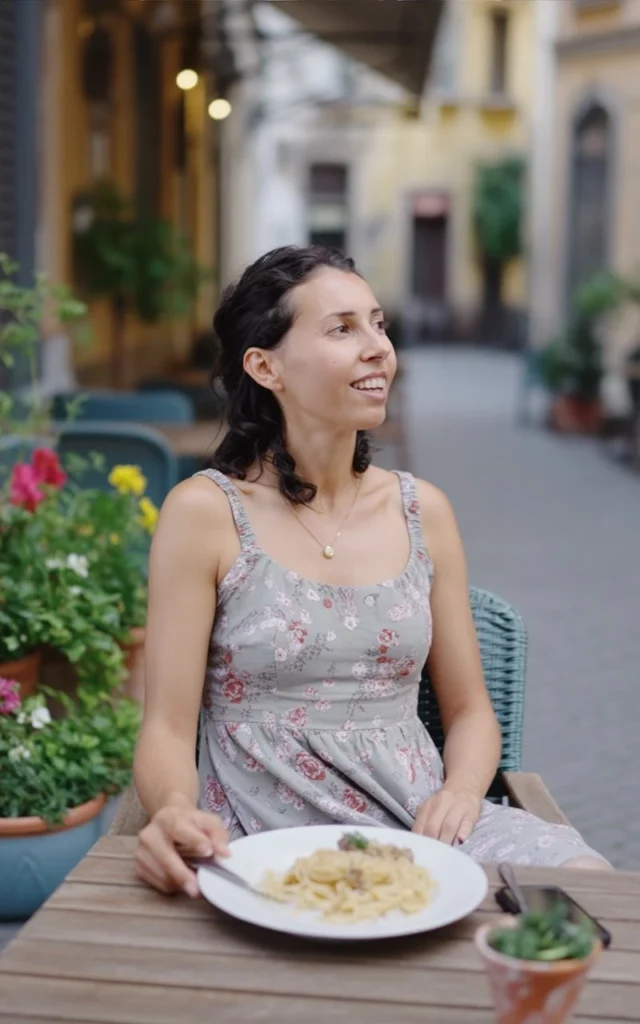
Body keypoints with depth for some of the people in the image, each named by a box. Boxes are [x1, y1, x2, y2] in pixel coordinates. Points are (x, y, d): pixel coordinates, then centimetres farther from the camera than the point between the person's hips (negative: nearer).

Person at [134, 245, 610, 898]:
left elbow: (468, 710, 14)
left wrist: (460, 794, -8)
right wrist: (176, 814, -27)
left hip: (419, 824, 4)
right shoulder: (205, 513, -4)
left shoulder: (422, 510, 8)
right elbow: (168, 728, -4)